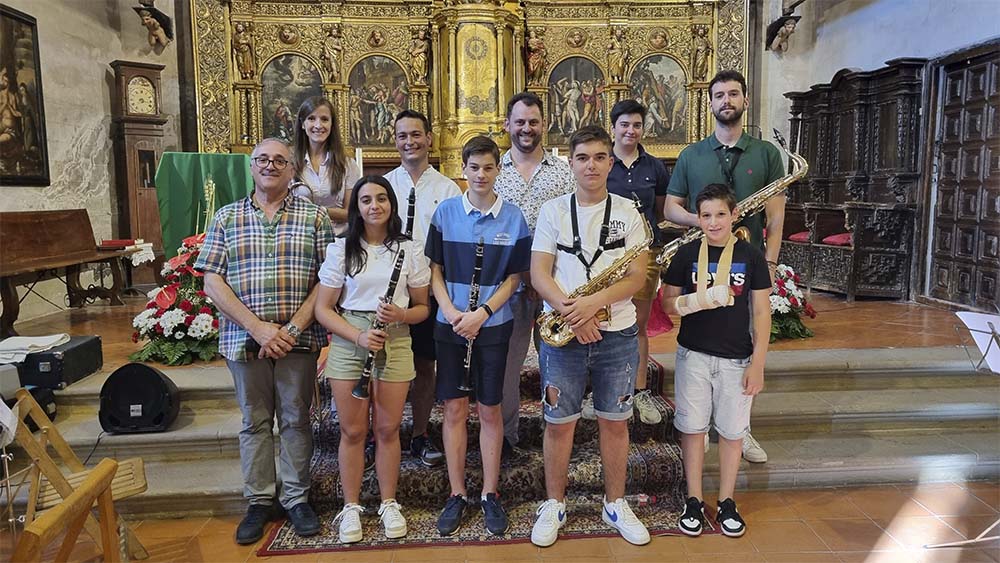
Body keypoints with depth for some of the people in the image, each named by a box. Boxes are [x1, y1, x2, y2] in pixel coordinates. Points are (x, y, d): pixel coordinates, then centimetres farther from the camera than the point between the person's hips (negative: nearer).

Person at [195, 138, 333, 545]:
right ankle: (259, 501, 26)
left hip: (298, 339, -1)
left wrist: (294, 328, -13)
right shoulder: (227, 217, 6)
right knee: (254, 421, 12)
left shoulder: (313, 216, 3)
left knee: (296, 420, 9)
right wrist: (258, 328, -12)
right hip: (244, 338, 1)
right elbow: (212, 282, -1)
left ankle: (296, 498, 23)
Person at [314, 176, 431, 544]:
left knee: (388, 429, 7)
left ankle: (389, 504, 24)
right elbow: (323, 309, 0)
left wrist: (401, 314, -15)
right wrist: (358, 336, -15)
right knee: (353, 431, 7)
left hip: (395, 343, 0)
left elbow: (423, 308, 7)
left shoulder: (409, 249, 4)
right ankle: (351, 507, 23)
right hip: (348, 343, 0)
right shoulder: (341, 249, 2)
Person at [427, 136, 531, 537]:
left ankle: (490, 494, 21)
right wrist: (450, 311, -12)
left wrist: (481, 314, -13)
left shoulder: (513, 218, -1)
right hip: (450, 324, 1)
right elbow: (435, 268, 3)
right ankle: (456, 495, 20)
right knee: (454, 409, 7)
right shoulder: (446, 212, 1)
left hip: (493, 326, -1)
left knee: (489, 410, 7)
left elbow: (514, 277, -1)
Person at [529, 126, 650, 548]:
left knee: (615, 421, 11)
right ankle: (554, 505, 25)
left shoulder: (627, 211, 3)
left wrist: (594, 302, -19)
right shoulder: (552, 211, 3)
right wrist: (570, 311, -18)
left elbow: (637, 276, -4)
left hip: (617, 334, 1)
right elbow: (538, 275, -3)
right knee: (559, 422, 7)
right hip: (562, 333, 0)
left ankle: (615, 505, 29)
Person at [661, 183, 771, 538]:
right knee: (693, 428, 7)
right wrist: (695, 301, -19)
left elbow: (761, 312, 0)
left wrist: (758, 363, -4)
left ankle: (726, 502, 26)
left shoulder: (751, 256, -2)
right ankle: (694, 500, 23)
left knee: (732, 432, 9)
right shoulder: (686, 254, -1)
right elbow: (668, 303, 2)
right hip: (693, 355, 0)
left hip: (736, 359, 0)